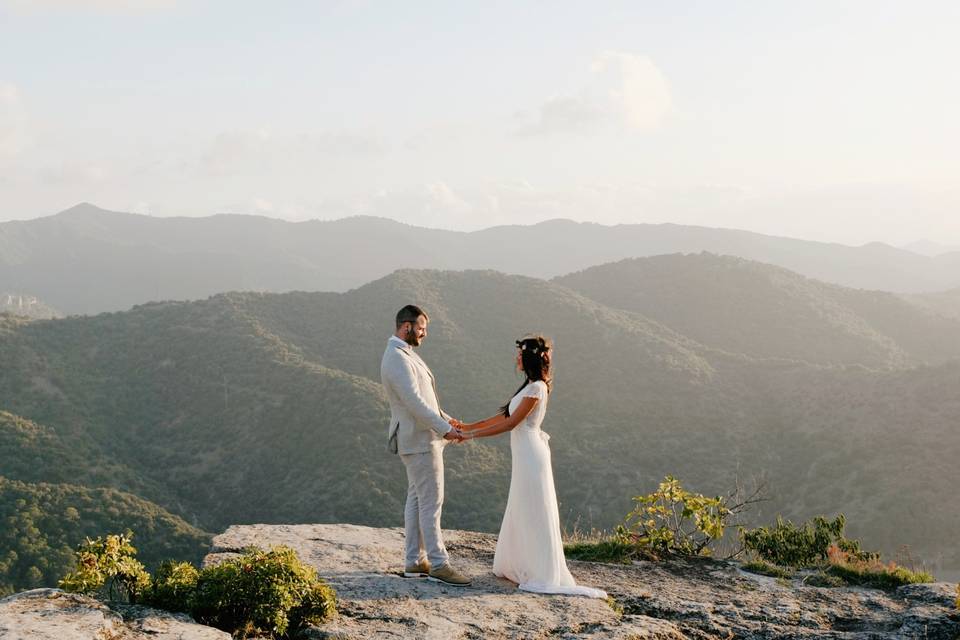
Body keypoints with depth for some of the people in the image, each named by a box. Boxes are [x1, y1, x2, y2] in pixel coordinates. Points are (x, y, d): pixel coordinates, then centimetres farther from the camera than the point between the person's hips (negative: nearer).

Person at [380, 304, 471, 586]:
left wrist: (447, 420, 15)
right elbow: (414, 402, -25)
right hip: (419, 440, -10)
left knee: (417, 499, 12)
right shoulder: (397, 359, -19)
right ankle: (438, 564, -3)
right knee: (431, 502, -7)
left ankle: (414, 562, 16)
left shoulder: (404, 354, 14)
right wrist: (444, 429, -23)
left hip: (419, 438, 10)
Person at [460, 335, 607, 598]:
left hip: (531, 456, -10)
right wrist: (467, 426, 13)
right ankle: (520, 566, 23)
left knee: (534, 514, -3)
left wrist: (472, 435, -15)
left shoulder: (536, 388, -15)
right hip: (524, 456, 10)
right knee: (522, 513, 15)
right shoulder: (530, 386, 15)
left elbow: (510, 423, -17)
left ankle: (545, 575, 3)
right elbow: (503, 416, 16)